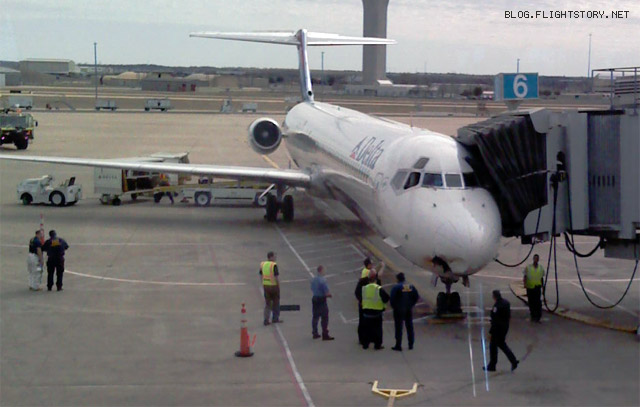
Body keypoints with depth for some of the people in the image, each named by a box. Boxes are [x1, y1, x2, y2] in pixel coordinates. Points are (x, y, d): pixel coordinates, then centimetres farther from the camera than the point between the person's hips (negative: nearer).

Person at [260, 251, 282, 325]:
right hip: (274, 285, -5)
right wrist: (279, 286, -8)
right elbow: (276, 277, -18)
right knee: (276, 302, 12)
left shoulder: (262, 264, 3)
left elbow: (261, 275, 10)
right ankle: (275, 318, 19)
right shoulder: (274, 265, -16)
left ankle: (266, 320, 3)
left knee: (267, 303, 11)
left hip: (266, 286, 5)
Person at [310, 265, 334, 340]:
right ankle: (325, 335, 0)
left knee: (315, 317, 15)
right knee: (324, 318, -1)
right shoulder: (323, 280, -19)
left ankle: (315, 333, 24)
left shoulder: (313, 280, 4)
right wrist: (329, 295, 2)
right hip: (322, 300, -7)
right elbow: (327, 293, -21)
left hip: (315, 299, 7)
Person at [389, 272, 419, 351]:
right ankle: (411, 345, 18)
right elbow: (416, 297, 6)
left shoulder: (396, 287, -14)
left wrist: (394, 306, -2)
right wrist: (411, 305, 11)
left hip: (399, 310, -5)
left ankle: (398, 345, -1)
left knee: (398, 328, 0)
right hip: (409, 310, 5)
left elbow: (392, 298, -17)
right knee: (409, 327, 14)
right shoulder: (411, 286, 3)